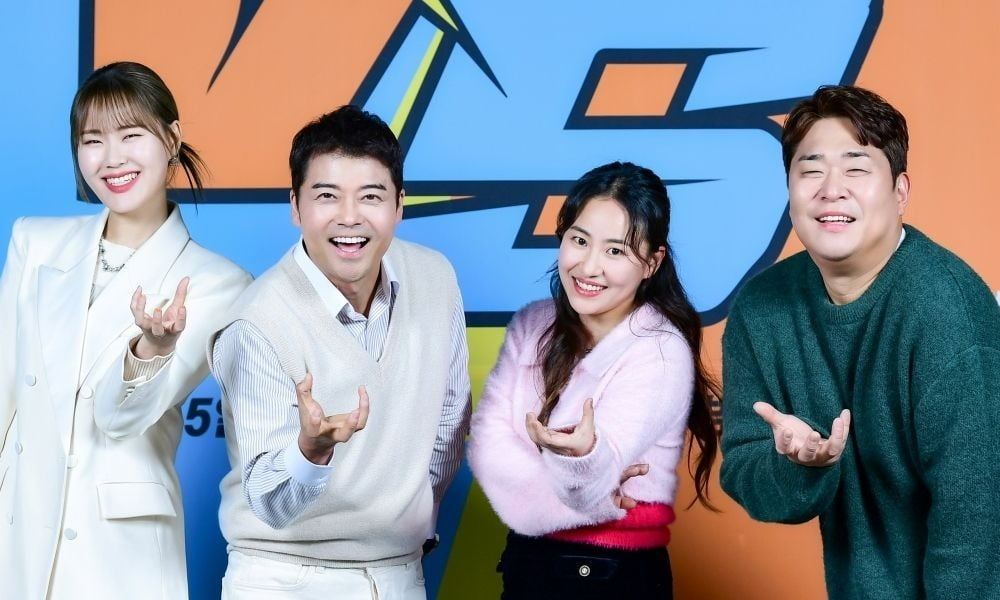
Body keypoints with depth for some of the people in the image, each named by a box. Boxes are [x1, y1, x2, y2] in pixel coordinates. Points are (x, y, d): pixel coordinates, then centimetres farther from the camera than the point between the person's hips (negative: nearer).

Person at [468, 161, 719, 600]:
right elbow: (486, 443, -9)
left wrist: (584, 454, -48)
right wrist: (584, 491, -20)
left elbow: (592, 483, -26)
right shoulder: (531, 326, -1)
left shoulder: (661, 353, -16)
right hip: (525, 562, 5)